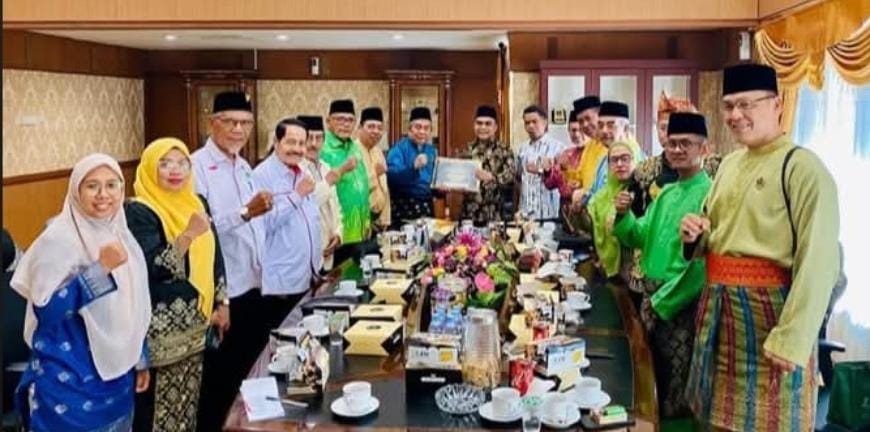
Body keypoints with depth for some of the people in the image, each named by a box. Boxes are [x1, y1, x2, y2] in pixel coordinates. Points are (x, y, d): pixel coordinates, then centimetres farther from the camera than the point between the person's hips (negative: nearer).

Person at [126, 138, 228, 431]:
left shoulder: (196, 203, 8)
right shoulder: (139, 212, -12)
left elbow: (214, 256, 14)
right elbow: (150, 267, -23)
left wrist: (221, 303, 10)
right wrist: (188, 235, -32)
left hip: (196, 320, 7)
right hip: (161, 325, -6)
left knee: (189, 397, 14)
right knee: (159, 401, 0)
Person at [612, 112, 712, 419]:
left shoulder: (709, 194, -15)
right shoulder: (667, 193, 11)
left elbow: (701, 261, -20)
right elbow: (641, 238, 13)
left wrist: (664, 301, -16)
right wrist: (624, 216, -7)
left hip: (683, 303, -7)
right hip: (652, 296, 7)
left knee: (678, 387, 4)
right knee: (658, 377, 18)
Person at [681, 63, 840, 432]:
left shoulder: (802, 167, -14)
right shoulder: (729, 164, 11)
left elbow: (818, 263, -21)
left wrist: (791, 340, -25)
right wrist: (694, 236, 0)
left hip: (769, 309, -7)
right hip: (719, 306, 7)